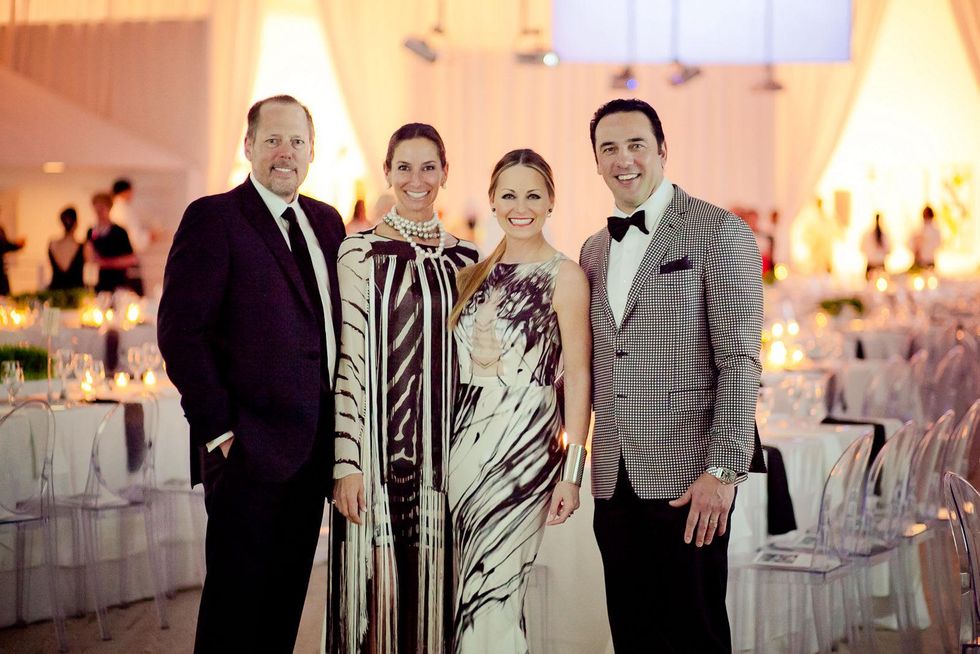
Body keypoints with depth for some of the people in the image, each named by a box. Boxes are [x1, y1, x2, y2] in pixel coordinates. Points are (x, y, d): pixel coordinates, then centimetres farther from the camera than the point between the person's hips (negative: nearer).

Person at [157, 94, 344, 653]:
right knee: (237, 607, 2)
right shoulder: (213, 218, -7)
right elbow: (180, 330, -13)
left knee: (285, 602, 14)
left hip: (313, 448, 6)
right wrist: (218, 428, -16)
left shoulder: (326, 221, 14)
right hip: (250, 448, -6)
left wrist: (341, 429, 6)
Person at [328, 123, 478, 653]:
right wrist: (346, 463, -13)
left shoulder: (466, 260, 10)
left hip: (447, 451, 4)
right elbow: (346, 360, -7)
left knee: (435, 587, 8)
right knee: (380, 591, -1)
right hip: (380, 448, -4)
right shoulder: (360, 252, -3)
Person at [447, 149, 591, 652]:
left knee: (494, 595, -6)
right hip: (465, 441, 6)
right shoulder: (476, 275, 12)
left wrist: (573, 472, -12)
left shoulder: (564, 276, -4)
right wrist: (444, 453, 7)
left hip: (523, 442, -5)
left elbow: (578, 377, -7)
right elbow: (458, 366, 14)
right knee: (464, 591, 8)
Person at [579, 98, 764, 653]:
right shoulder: (595, 250, 16)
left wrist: (723, 470, -17)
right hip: (615, 479, 6)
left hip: (688, 476, -6)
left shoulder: (720, 232, -5)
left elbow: (740, 362, -11)